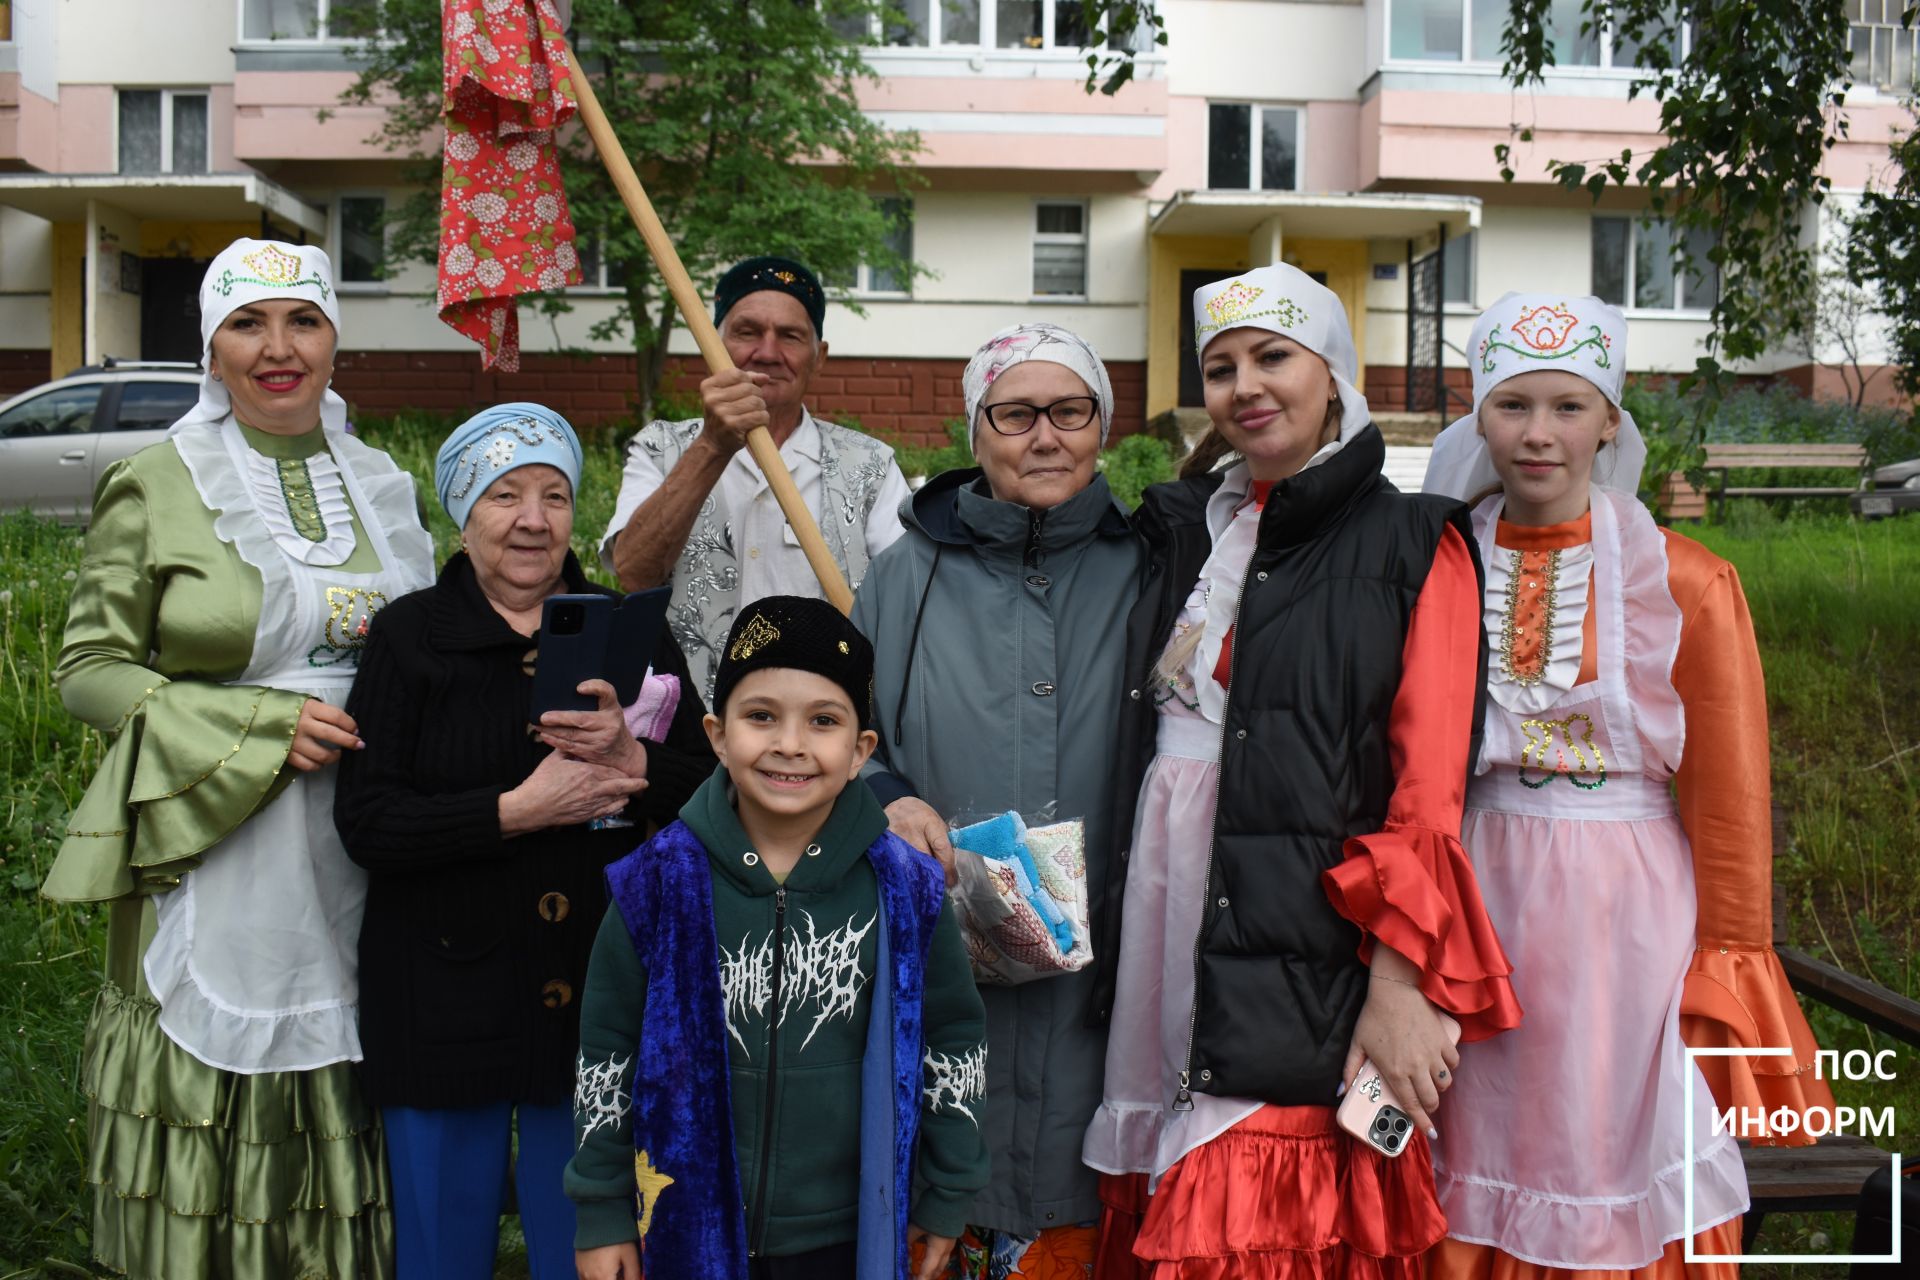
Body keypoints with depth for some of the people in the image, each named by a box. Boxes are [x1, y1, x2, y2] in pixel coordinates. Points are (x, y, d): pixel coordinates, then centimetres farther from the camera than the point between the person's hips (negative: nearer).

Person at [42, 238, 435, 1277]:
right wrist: (261, 726, -15)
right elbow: (89, 666, -3)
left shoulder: (382, 485, 12)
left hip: (359, 860, 4)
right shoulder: (155, 488, -1)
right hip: (215, 856, -3)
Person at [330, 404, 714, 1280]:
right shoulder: (410, 635, -1)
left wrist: (632, 760, -18)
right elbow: (364, 821, -9)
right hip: (447, 1002, -1)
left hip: (595, 1001, 2)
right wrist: (518, 811, -19)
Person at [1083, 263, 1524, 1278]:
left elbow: (1428, 792, -7)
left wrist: (1400, 984, -14)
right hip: (1175, 933, 5)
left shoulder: (1411, 546, -1)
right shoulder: (1182, 535, 15)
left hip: (1315, 955, -4)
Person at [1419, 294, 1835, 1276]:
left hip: (1623, 908, -2)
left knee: (1606, 1151, 6)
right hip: (1481, 894, 2)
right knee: (1481, 1162, 10)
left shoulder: (1687, 585, -5)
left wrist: (1729, 974, 0)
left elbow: (1729, 802, -1)